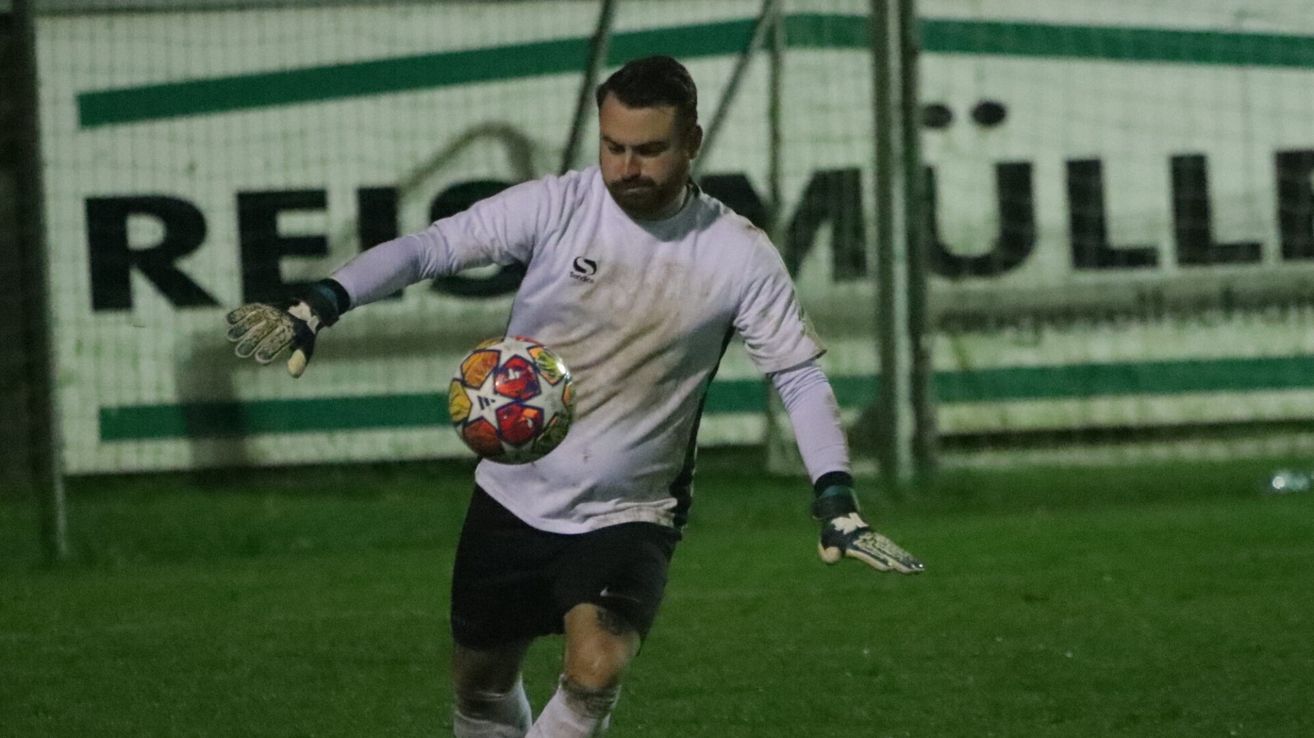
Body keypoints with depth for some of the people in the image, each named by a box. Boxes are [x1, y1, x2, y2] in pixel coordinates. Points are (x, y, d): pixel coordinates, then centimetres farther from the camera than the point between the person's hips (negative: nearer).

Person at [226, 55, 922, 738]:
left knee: (595, 671, -26)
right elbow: (431, 246, -16)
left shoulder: (739, 256, -10)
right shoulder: (554, 207, -11)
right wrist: (317, 306, -30)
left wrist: (836, 499, -16)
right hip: (512, 499, 2)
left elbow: (800, 376, -4)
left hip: (630, 516, -2)